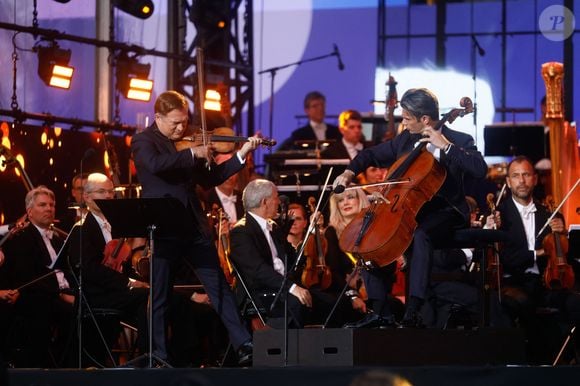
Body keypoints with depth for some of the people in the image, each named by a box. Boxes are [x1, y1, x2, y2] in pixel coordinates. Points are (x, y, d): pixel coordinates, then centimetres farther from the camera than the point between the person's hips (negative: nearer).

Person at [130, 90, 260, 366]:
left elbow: (209, 179, 14)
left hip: (194, 226, 5)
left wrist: (241, 155, 7)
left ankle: (244, 346, 5)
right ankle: (159, 356, 9)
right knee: (160, 297, 2)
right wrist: (192, 154, -20)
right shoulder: (143, 141, -3)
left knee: (220, 287, 4)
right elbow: (155, 164, -25)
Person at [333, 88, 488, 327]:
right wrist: (350, 172, 4)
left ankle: (412, 313, -43)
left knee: (420, 234, -37)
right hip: (410, 210, 7)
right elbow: (372, 155, 23)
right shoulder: (406, 140, 11)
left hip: (444, 213, -7)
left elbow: (480, 170, -24)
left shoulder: (459, 141, -7)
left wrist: (445, 146, -24)